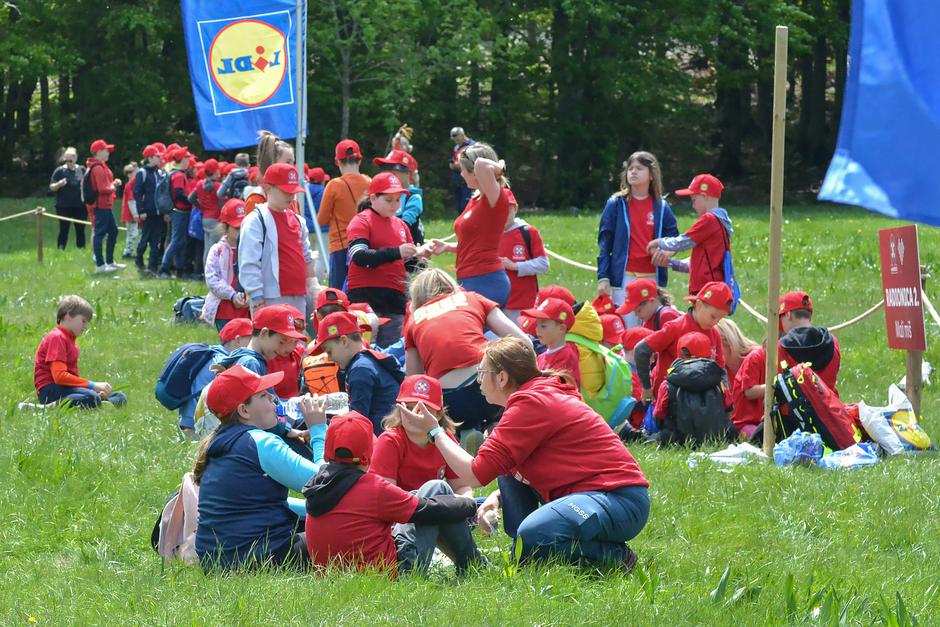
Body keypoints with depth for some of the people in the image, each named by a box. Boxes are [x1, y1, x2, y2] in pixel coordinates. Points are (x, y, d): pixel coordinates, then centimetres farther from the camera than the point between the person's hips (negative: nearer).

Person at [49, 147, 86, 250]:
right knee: (63, 230, -3)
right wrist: (59, 184, -22)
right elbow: (51, 187, -2)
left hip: (80, 206, 3)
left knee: (80, 230, 4)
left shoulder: (82, 170, 9)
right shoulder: (59, 171, 0)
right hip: (64, 207, -3)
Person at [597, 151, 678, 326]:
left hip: (653, 277, 2)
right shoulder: (616, 204, 3)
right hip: (624, 277, -2)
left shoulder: (661, 207, 9)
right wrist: (603, 277, -5)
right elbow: (604, 244, 2)